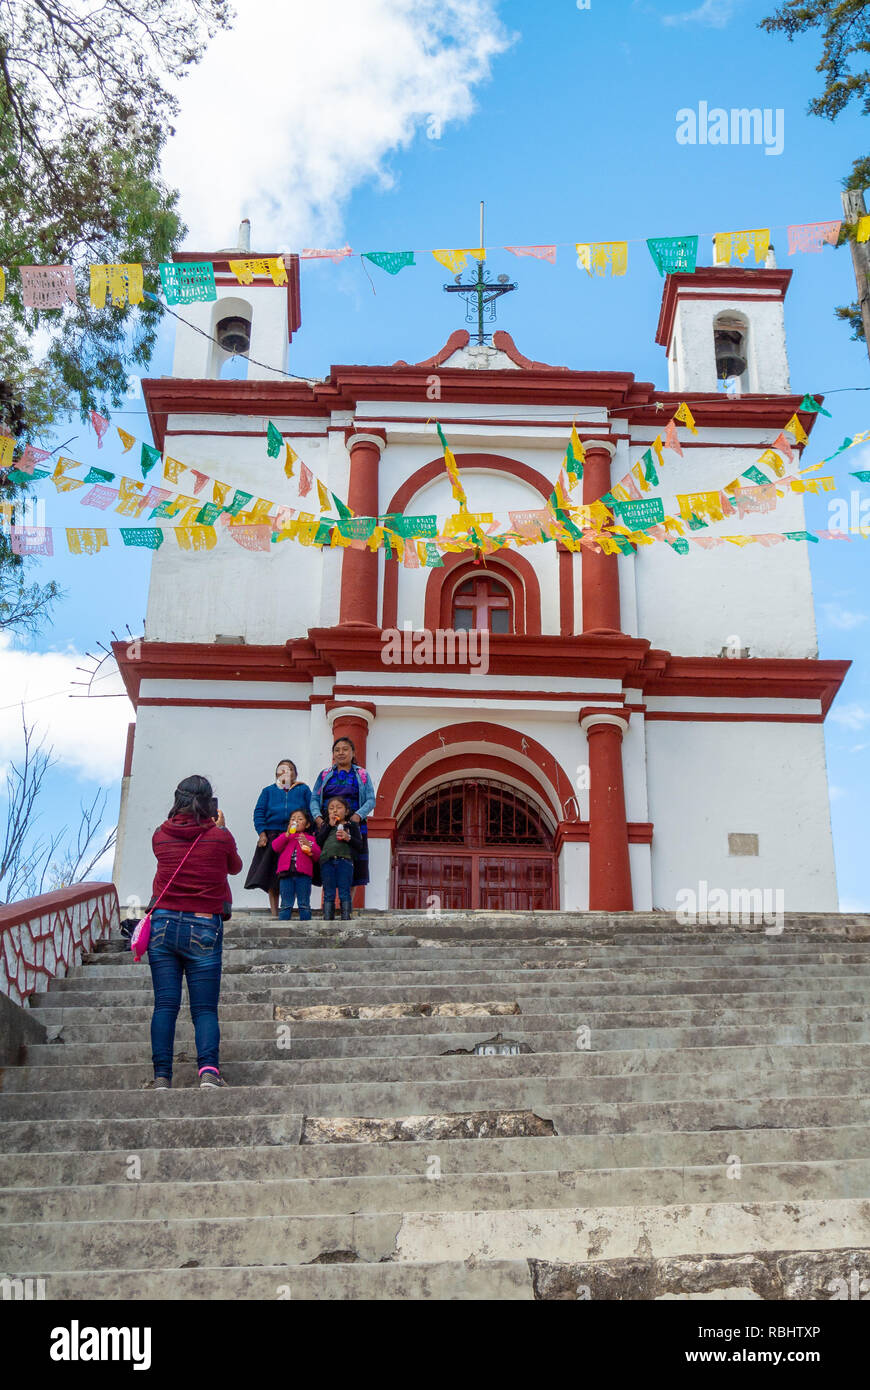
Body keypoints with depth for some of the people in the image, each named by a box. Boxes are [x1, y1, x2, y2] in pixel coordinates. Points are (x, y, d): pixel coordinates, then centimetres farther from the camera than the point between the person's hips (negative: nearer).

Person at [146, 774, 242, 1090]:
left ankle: (161, 1075, -3)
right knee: (205, 1008, 2)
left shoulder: (160, 835, 3)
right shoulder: (219, 836, -4)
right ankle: (208, 1068, -16)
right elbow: (235, 867, 15)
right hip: (204, 928, -2)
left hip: (163, 924, 2)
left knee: (165, 1005, 3)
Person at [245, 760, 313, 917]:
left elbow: (310, 812, 8)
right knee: (271, 877, -1)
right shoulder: (268, 791, 16)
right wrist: (262, 832, -5)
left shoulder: (303, 790, 14)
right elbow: (259, 813, 9)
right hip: (272, 837, 1)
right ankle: (274, 914, 5)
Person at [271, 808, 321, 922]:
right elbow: (275, 847, 0)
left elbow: (317, 856, 5)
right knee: (286, 905, 0)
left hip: (303, 874, -1)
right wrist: (287, 834, -5)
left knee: (304, 905, 0)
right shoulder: (285, 836, 20)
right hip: (286, 873, 1)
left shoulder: (310, 839, 15)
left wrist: (308, 845, -10)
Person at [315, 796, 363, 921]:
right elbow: (318, 841, 3)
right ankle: (327, 919, 3)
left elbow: (360, 845, 5)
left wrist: (348, 838, -11)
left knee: (345, 894, -3)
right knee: (328, 894, 3)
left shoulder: (351, 826, 13)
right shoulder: (325, 826, 20)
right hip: (327, 861, 2)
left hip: (345, 860, -2)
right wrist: (330, 825, 0)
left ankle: (346, 919, -2)